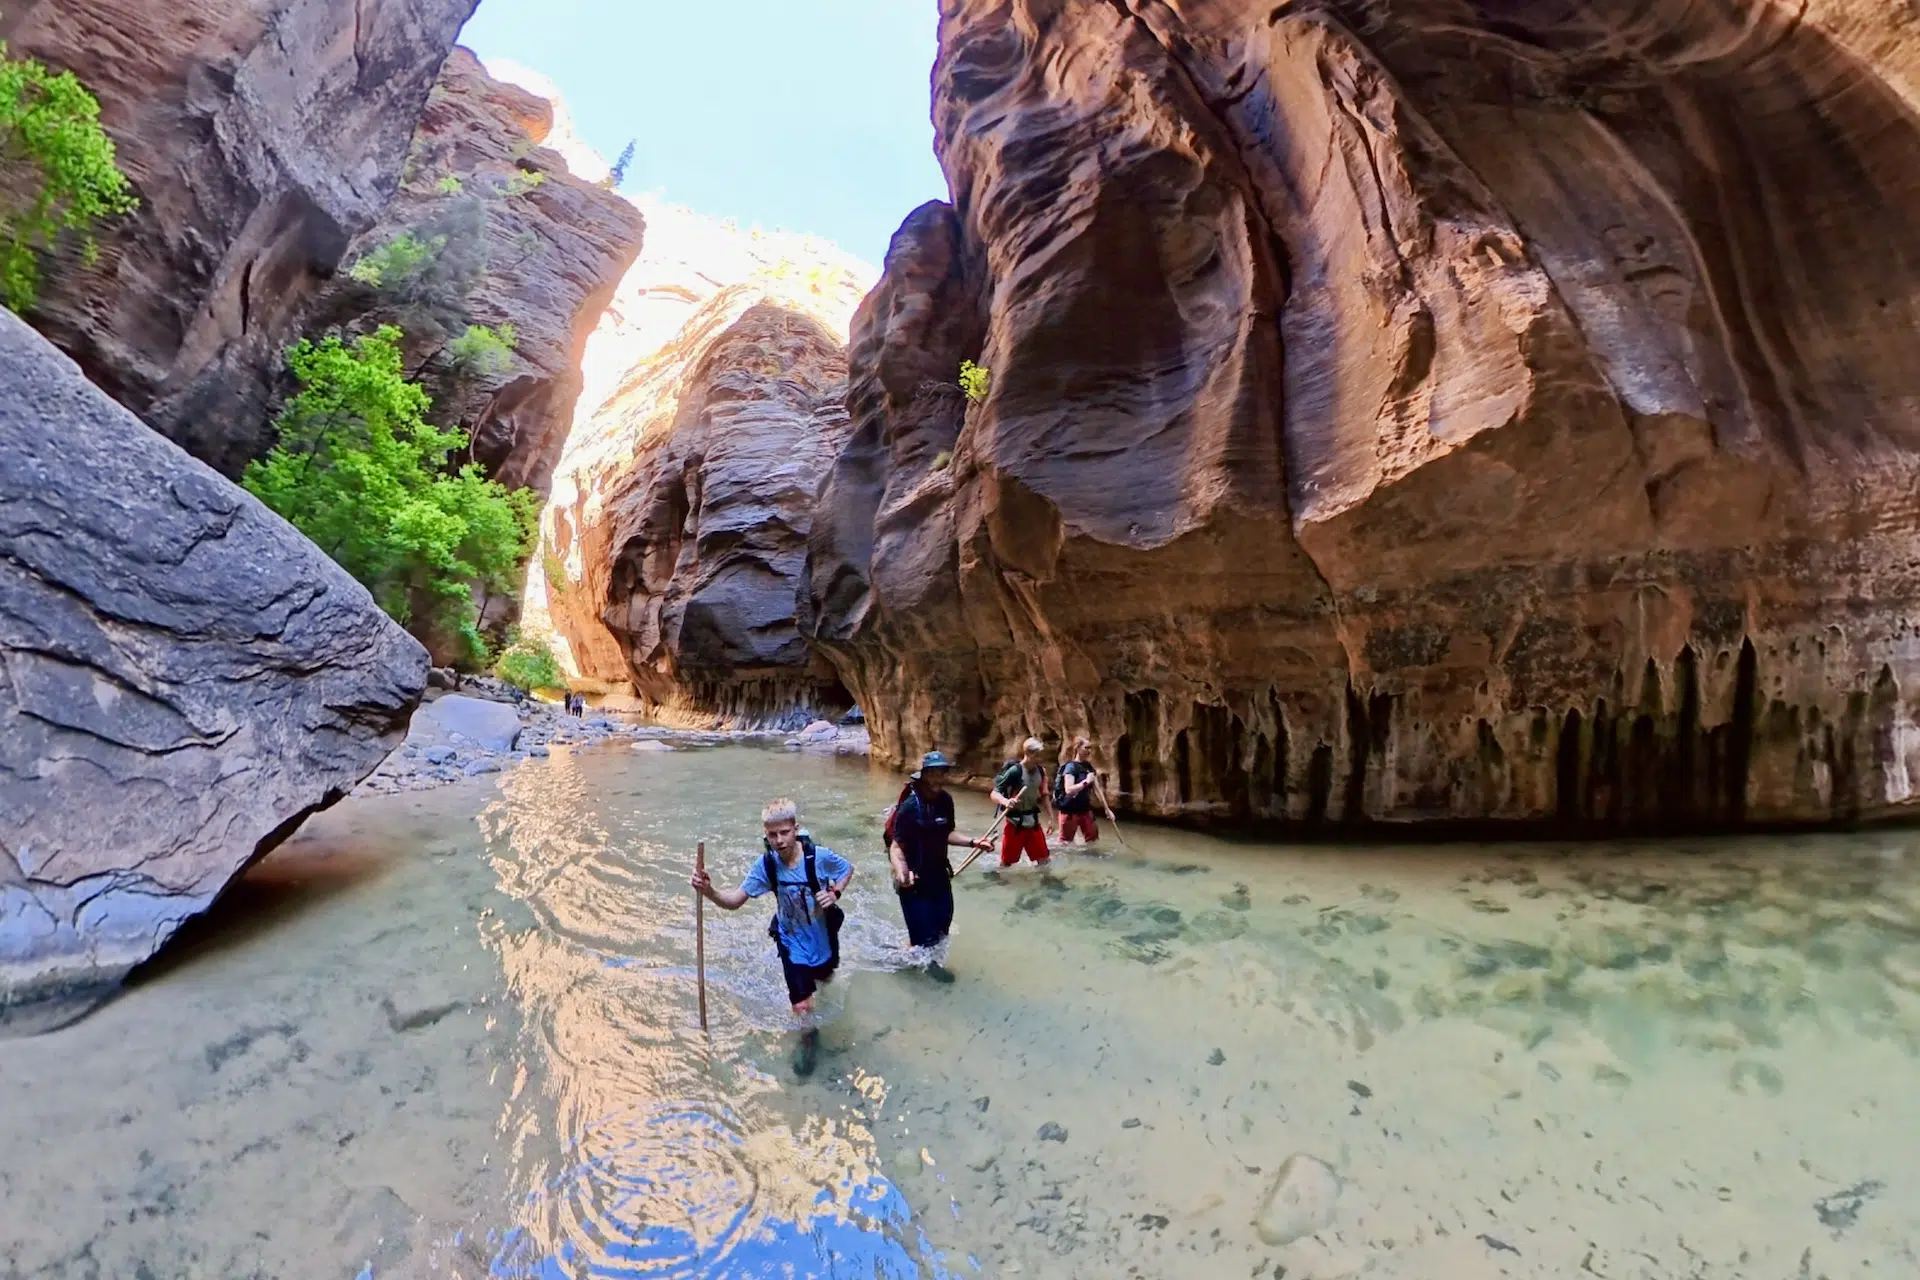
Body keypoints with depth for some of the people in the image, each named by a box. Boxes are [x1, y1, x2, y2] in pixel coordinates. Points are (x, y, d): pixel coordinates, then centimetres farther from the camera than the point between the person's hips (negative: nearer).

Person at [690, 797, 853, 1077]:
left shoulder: (819, 856, -27)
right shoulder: (765, 865, -24)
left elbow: (848, 869, -7)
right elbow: (734, 901, -24)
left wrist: (835, 894, -24)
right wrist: (709, 892, -43)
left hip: (823, 934, 1)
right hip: (793, 941, -1)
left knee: (824, 978, 30)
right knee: (802, 1005, -6)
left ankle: (820, 973, 70)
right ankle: (808, 1037, 29)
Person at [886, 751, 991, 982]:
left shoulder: (945, 800, -5)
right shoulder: (909, 806, -25)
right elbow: (896, 846, -26)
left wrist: (972, 843, 3)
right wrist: (900, 871, -44)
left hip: (939, 873, 7)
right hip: (914, 878, -7)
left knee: (943, 921, 20)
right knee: (922, 927, -1)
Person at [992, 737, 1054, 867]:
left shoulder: (1040, 771, 1)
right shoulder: (1015, 771, -18)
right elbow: (994, 793, -20)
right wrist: (1006, 801, -40)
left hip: (1033, 821, 6)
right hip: (1015, 823, -6)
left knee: (1044, 859, 8)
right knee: (1006, 862, 3)